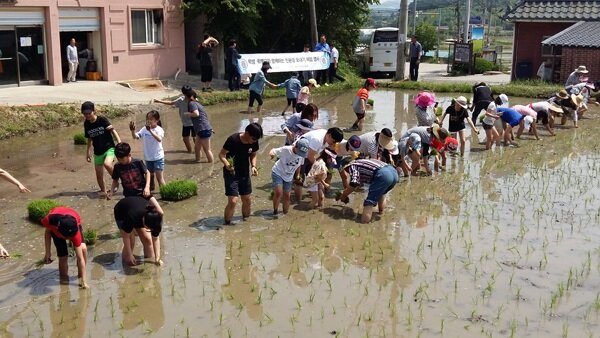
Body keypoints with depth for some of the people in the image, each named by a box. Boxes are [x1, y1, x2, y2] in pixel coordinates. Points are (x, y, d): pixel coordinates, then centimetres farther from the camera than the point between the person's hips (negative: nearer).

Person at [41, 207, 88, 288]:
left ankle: (80, 275, -3)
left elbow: (80, 258, -36)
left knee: (83, 248, -26)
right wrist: (47, 253, -14)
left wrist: (84, 280, -36)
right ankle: (64, 278, 13)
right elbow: (47, 232, -14)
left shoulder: (75, 232, -42)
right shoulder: (49, 220, -42)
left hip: (73, 224, -1)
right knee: (63, 256, -14)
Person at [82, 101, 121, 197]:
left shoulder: (102, 120, -12)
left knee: (107, 164, -32)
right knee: (99, 174, 7)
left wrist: (120, 143, -24)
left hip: (109, 148, -5)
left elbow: (113, 131, -13)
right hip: (98, 152, 5)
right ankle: (103, 191, 26)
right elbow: (89, 139, 13)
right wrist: (88, 152, 15)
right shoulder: (86, 124, 2)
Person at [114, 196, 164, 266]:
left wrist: (157, 257, -25)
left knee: (147, 239, -11)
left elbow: (156, 239, -20)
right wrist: (129, 256, -27)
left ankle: (150, 258, 6)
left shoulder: (155, 219, -33)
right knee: (131, 240, -17)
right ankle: (126, 257, 6)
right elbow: (126, 237, -32)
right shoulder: (132, 218, -46)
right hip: (121, 214, -3)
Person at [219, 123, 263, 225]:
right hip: (231, 173, -5)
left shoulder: (254, 142, -9)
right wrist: (227, 164, -35)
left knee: (247, 200, 12)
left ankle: (246, 220, 34)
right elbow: (221, 154, -16)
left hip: (245, 174, 5)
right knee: (233, 201, -13)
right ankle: (227, 224, 4)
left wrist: (253, 166, -10)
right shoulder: (233, 140, -24)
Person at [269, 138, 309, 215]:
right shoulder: (285, 150, -27)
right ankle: (275, 211, 0)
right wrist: (272, 153, -42)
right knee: (279, 193, -19)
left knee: (287, 196, 8)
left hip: (289, 177, 4)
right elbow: (273, 151, -19)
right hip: (278, 173, -4)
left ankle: (285, 213, 27)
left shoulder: (302, 155, -13)